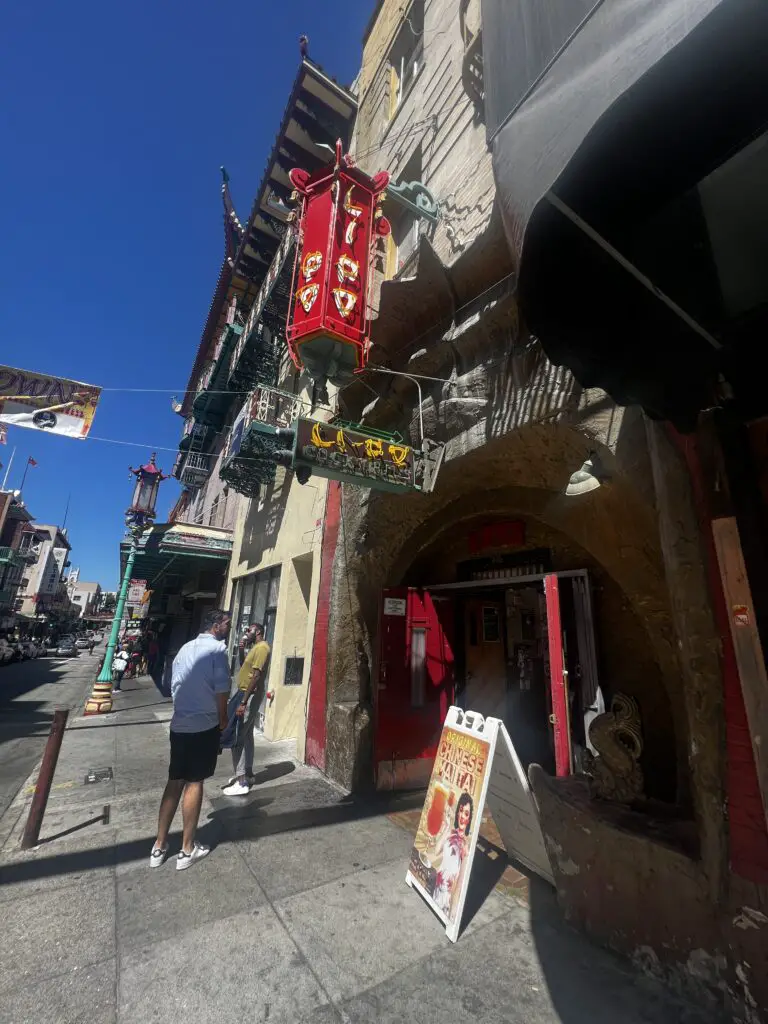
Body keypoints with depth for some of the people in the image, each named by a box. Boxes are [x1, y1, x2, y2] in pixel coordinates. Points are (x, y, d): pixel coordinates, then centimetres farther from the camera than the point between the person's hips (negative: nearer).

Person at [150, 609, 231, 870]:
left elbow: (175, 686, 16)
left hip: (179, 726, 7)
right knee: (194, 784, 5)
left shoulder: (185, 648, 10)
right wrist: (222, 719, 0)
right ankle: (187, 850, 19)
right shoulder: (217, 649, -14)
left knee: (175, 782, 17)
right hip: (204, 726, -7)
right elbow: (221, 690, -17)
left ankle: (159, 847, 27)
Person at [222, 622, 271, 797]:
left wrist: (244, 702, -26)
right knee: (247, 735, 17)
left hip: (250, 696, -10)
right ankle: (247, 773, 28)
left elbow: (256, 676, -25)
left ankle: (241, 782, 0)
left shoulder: (262, 647, -19)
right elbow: (246, 670, 22)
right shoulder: (256, 647, 14)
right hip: (247, 695, 10)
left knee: (237, 737, -6)